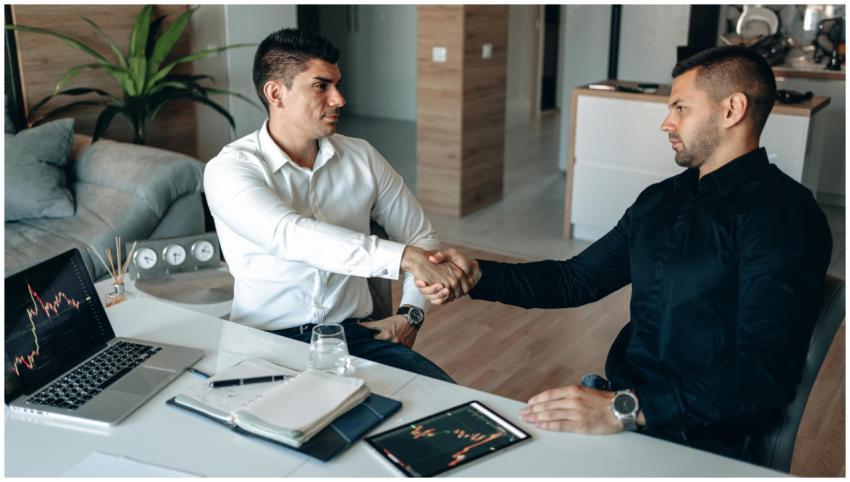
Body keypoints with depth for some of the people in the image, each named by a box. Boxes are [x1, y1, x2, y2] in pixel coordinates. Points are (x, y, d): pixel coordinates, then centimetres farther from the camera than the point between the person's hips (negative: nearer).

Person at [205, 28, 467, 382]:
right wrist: (405, 258, -37)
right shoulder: (229, 169, -9)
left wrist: (411, 313, -1)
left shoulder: (361, 157, 6)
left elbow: (420, 235, 15)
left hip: (357, 330, 4)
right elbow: (290, 236, -28)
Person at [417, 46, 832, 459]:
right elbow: (577, 279, 17)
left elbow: (767, 371, -23)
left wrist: (627, 409, -31)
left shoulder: (782, 213, -14)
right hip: (619, 398, 7)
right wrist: (477, 276, 2)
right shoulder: (661, 200, 12)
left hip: (699, 441, -7)